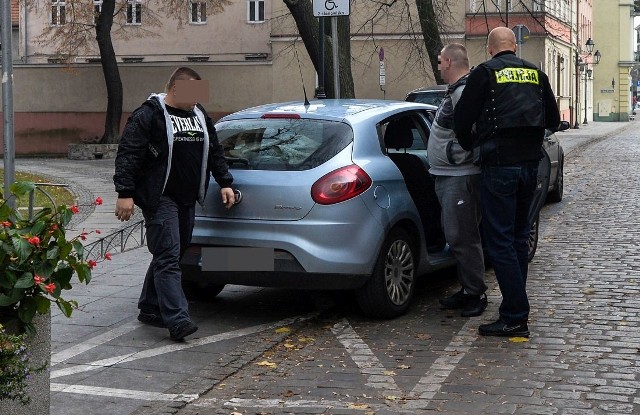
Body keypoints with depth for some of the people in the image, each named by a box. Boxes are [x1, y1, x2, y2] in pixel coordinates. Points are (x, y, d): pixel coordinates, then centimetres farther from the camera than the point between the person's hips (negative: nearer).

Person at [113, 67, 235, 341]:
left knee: (168, 256, 14)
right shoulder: (149, 115, -8)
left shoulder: (199, 116, 17)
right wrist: (125, 193, -19)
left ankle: (150, 309, 26)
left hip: (187, 200, 8)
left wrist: (224, 183, 18)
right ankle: (177, 319, -18)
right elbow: (127, 154, -13)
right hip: (160, 198, -8)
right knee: (168, 258, -13)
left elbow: (214, 152, 26)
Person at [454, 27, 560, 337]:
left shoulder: (485, 73, -5)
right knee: (518, 237, 17)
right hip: (530, 164, 6)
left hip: (499, 166, -6)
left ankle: (516, 318, -7)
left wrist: (470, 147, 15)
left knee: (499, 242, -4)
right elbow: (553, 120, 16)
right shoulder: (536, 74, 10)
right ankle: (515, 307, 25)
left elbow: (462, 120, -4)